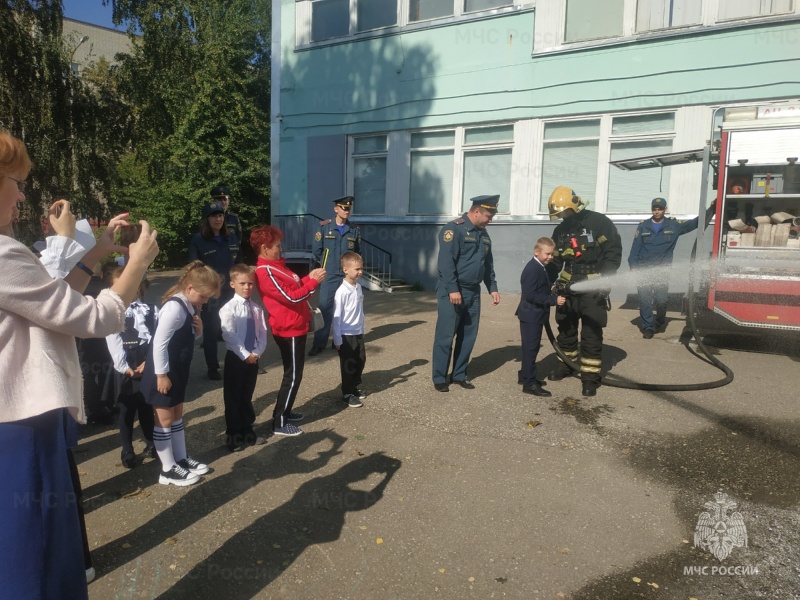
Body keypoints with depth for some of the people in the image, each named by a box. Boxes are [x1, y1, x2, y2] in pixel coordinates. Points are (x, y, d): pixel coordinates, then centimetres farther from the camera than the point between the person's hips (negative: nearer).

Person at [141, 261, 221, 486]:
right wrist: (161, 375, -23)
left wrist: (198, 329, -6)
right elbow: (159, 343, -26)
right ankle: (168, 470, 14)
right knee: (165, 419, 3)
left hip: (178, 370, 9)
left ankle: (181, 458, 32)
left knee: (177, 415, 18)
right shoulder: (175, 307, -24)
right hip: (163, 372, -9)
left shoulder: (189, 307, 5)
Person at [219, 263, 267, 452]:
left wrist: (257, 352, -12)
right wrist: (245, 355, -19)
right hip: (236, 358, -4)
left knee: (247, 396, 17)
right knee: (233, 397, 7)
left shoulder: (257, 308, 2)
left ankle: (247, 431, 30)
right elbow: (229, 336, -17)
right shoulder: (228, 308, -11)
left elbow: (262, 333, 2)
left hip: (253, 358, 4)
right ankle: (233, 435, 20)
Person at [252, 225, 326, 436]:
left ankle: (285, 412, 31)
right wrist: (313, 282, -16)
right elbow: (291, 297, -23)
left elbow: (293, 287, 15)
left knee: (294, 373, 19)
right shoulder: (265, 272, -20)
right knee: (293, 375, -2)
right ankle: (279, 423, 7)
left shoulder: (275, 265, 12)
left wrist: (309, 277, 1)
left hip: (295, 327, 10)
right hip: (289, 330, -10)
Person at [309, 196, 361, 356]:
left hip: (347, 275, 2)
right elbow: (316, 250, 4)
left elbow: (357, 251, 15)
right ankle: (319, 343, 3)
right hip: (329, 275, -2)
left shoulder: (354, 229, 5)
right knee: (324, 309, -4)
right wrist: (326, 264, 12)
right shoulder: (325, 227, -2)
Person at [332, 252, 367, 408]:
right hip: (346, 335, -7)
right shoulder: (342, 291, -20)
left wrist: (362, 329, 13)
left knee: (361, 361, 16)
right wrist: (337, 340, -16)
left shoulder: (359, 287, 2)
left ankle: (355, 387, 35)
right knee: (348, 365, 5)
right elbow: (336, 317, -17)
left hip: (358, 333, 7)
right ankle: (347, 393, 21)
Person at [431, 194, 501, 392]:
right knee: (445, 336, -2)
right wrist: (453, 289, -23)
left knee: (468, 336, 12)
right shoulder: (454, 229, -12)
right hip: (452, 292, -8)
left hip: (473, 292, 8)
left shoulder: (483, 233, 14)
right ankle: (439, 378, 9)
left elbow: (488, 264, 20)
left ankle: (460, 375, 24)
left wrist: (493, 288, 13)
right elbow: (446, 262, -19)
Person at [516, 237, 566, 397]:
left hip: (536, 315, 10)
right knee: (530, 348, -4)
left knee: (532, 347, 18)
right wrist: (554, 300, -27)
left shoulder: (541, 267, 11)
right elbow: (531, 295, -28)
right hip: (530, 315, -10)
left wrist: (550, 291, 6)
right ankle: (529, 383, 2)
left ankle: (525, 375, 31)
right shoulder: (532, 269, -21)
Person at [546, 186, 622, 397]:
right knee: (565, 328, 15)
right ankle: (566, 365, 32)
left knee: (591, 334, -2)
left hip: (593, 289, -5)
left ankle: (590, 376, 6)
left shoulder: (599, 222, -9)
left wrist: (604, 280, -18)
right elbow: (555, 261, 9)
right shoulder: (560, 231, 7)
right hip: (568, 286, 6)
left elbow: (614, 252, -9)